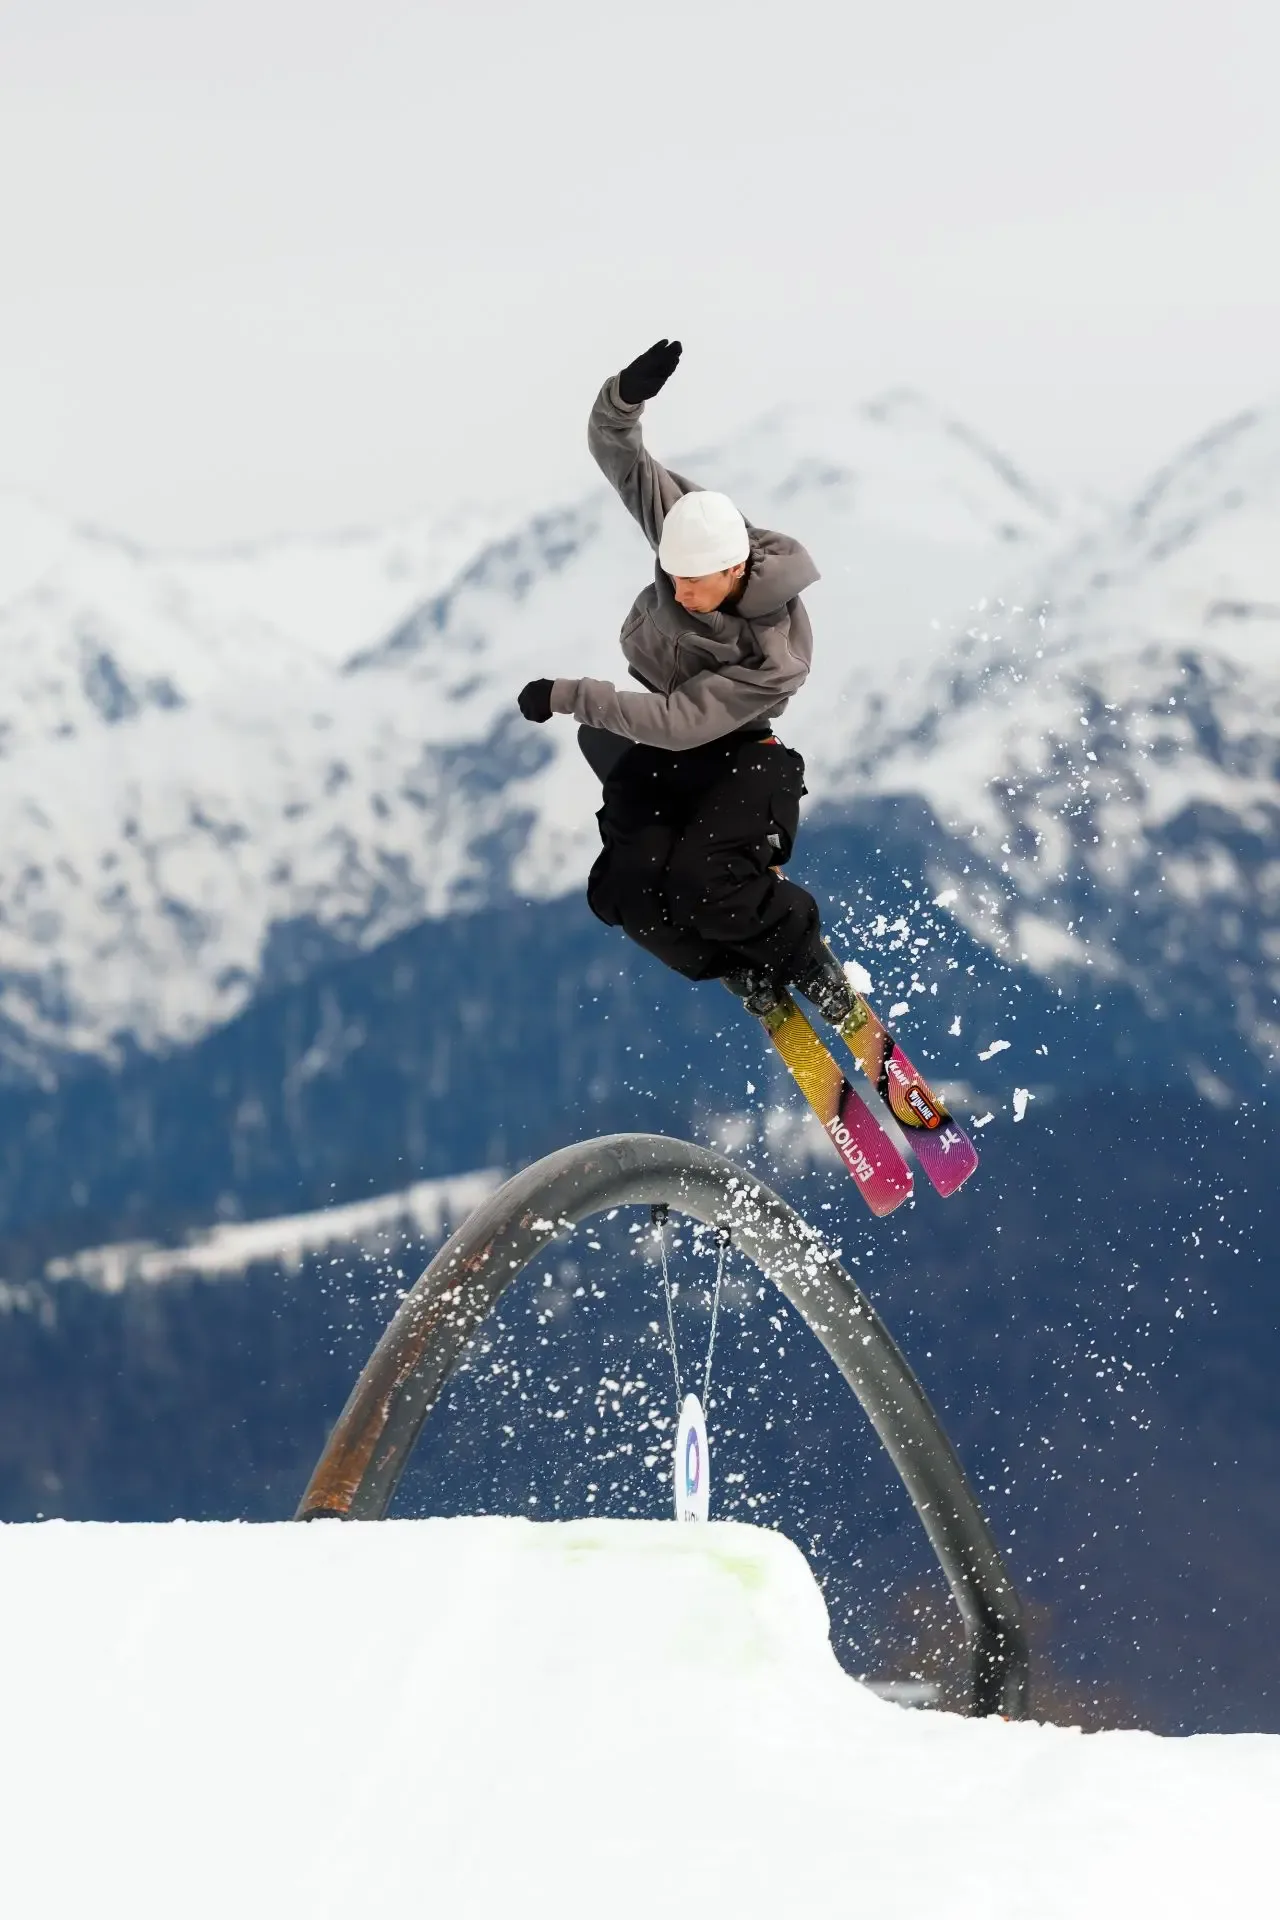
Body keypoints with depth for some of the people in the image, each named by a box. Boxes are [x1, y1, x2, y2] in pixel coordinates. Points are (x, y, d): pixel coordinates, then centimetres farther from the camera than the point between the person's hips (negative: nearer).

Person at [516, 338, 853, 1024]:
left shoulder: (778, 655, -34)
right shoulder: (686, 523, -21)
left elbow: (682, 722, -35)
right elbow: (616, 451, -16)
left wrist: (569, 697, -34)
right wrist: (626, 398, -40)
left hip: (728, 751, -5)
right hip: (646, 747, 5)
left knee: (700, 882, -28)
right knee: (630, 891, -15)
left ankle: (808, 961, 0)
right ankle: (748, 973, 11)